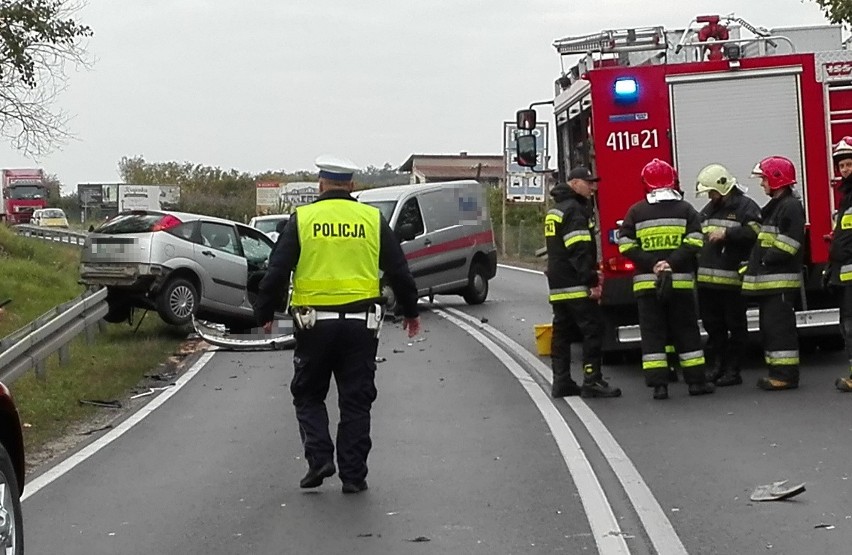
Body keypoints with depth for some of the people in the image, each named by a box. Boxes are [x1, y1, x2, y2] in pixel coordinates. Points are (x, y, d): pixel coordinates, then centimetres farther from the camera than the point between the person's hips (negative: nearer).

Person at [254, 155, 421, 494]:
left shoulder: (302, 219, 1)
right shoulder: (372, 219, 5)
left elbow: (276, 272, 0)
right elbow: (398, 272, 10)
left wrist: (265, 313, 12)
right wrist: (410, 311, 23)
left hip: (314, 322, -1)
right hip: (361, 323, 1)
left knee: (308, 395, 14)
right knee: (356, 401, 8)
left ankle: (319, 458, -2)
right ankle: (353, 475, 8)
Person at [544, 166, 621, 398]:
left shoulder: (554, 211, 20)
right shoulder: (574, 210, -13)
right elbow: (579, 251, -22)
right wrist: (592, 281, -23)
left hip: (558, 285, 10)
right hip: (576, 286, -10)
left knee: (562, 332, 10)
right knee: (593, 329, -8)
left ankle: (561, 382, 10)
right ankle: (592, 381, -11)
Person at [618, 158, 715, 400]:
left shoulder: (636, 212, 3)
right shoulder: (685, 209, 2)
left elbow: (626, 245, -4)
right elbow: (694, 242, -8)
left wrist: (652, 264, -8)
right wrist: (672, 263, -12)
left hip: (646, 281, 0)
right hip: (680, 280, 0)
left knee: (652, 333, 3)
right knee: (686, 331, 8)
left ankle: (658, 384, -2)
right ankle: (696, 380, 9)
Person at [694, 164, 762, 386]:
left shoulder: (745, 207, -3)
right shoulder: (707, 210, 20)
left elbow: (755, 232, -20)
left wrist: (727, 233, -21)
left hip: (732, 280, -7)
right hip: (707, 281, 7)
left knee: (735, 325, 1)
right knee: (713, 325, 12)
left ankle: (733, 370, 6)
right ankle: (718, 364, 22)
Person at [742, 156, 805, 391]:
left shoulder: (791, 206, -12)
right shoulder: (773, 206, 21)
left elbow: (788, 244, -21)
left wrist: (766, 260, -17)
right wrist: (756, 263, 15)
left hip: (781, 280, -10)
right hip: (768, 279, 10)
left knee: (779, 326, -11)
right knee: (769, 326, 11)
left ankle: (787, 374, -10)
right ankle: (777, 371, 15)